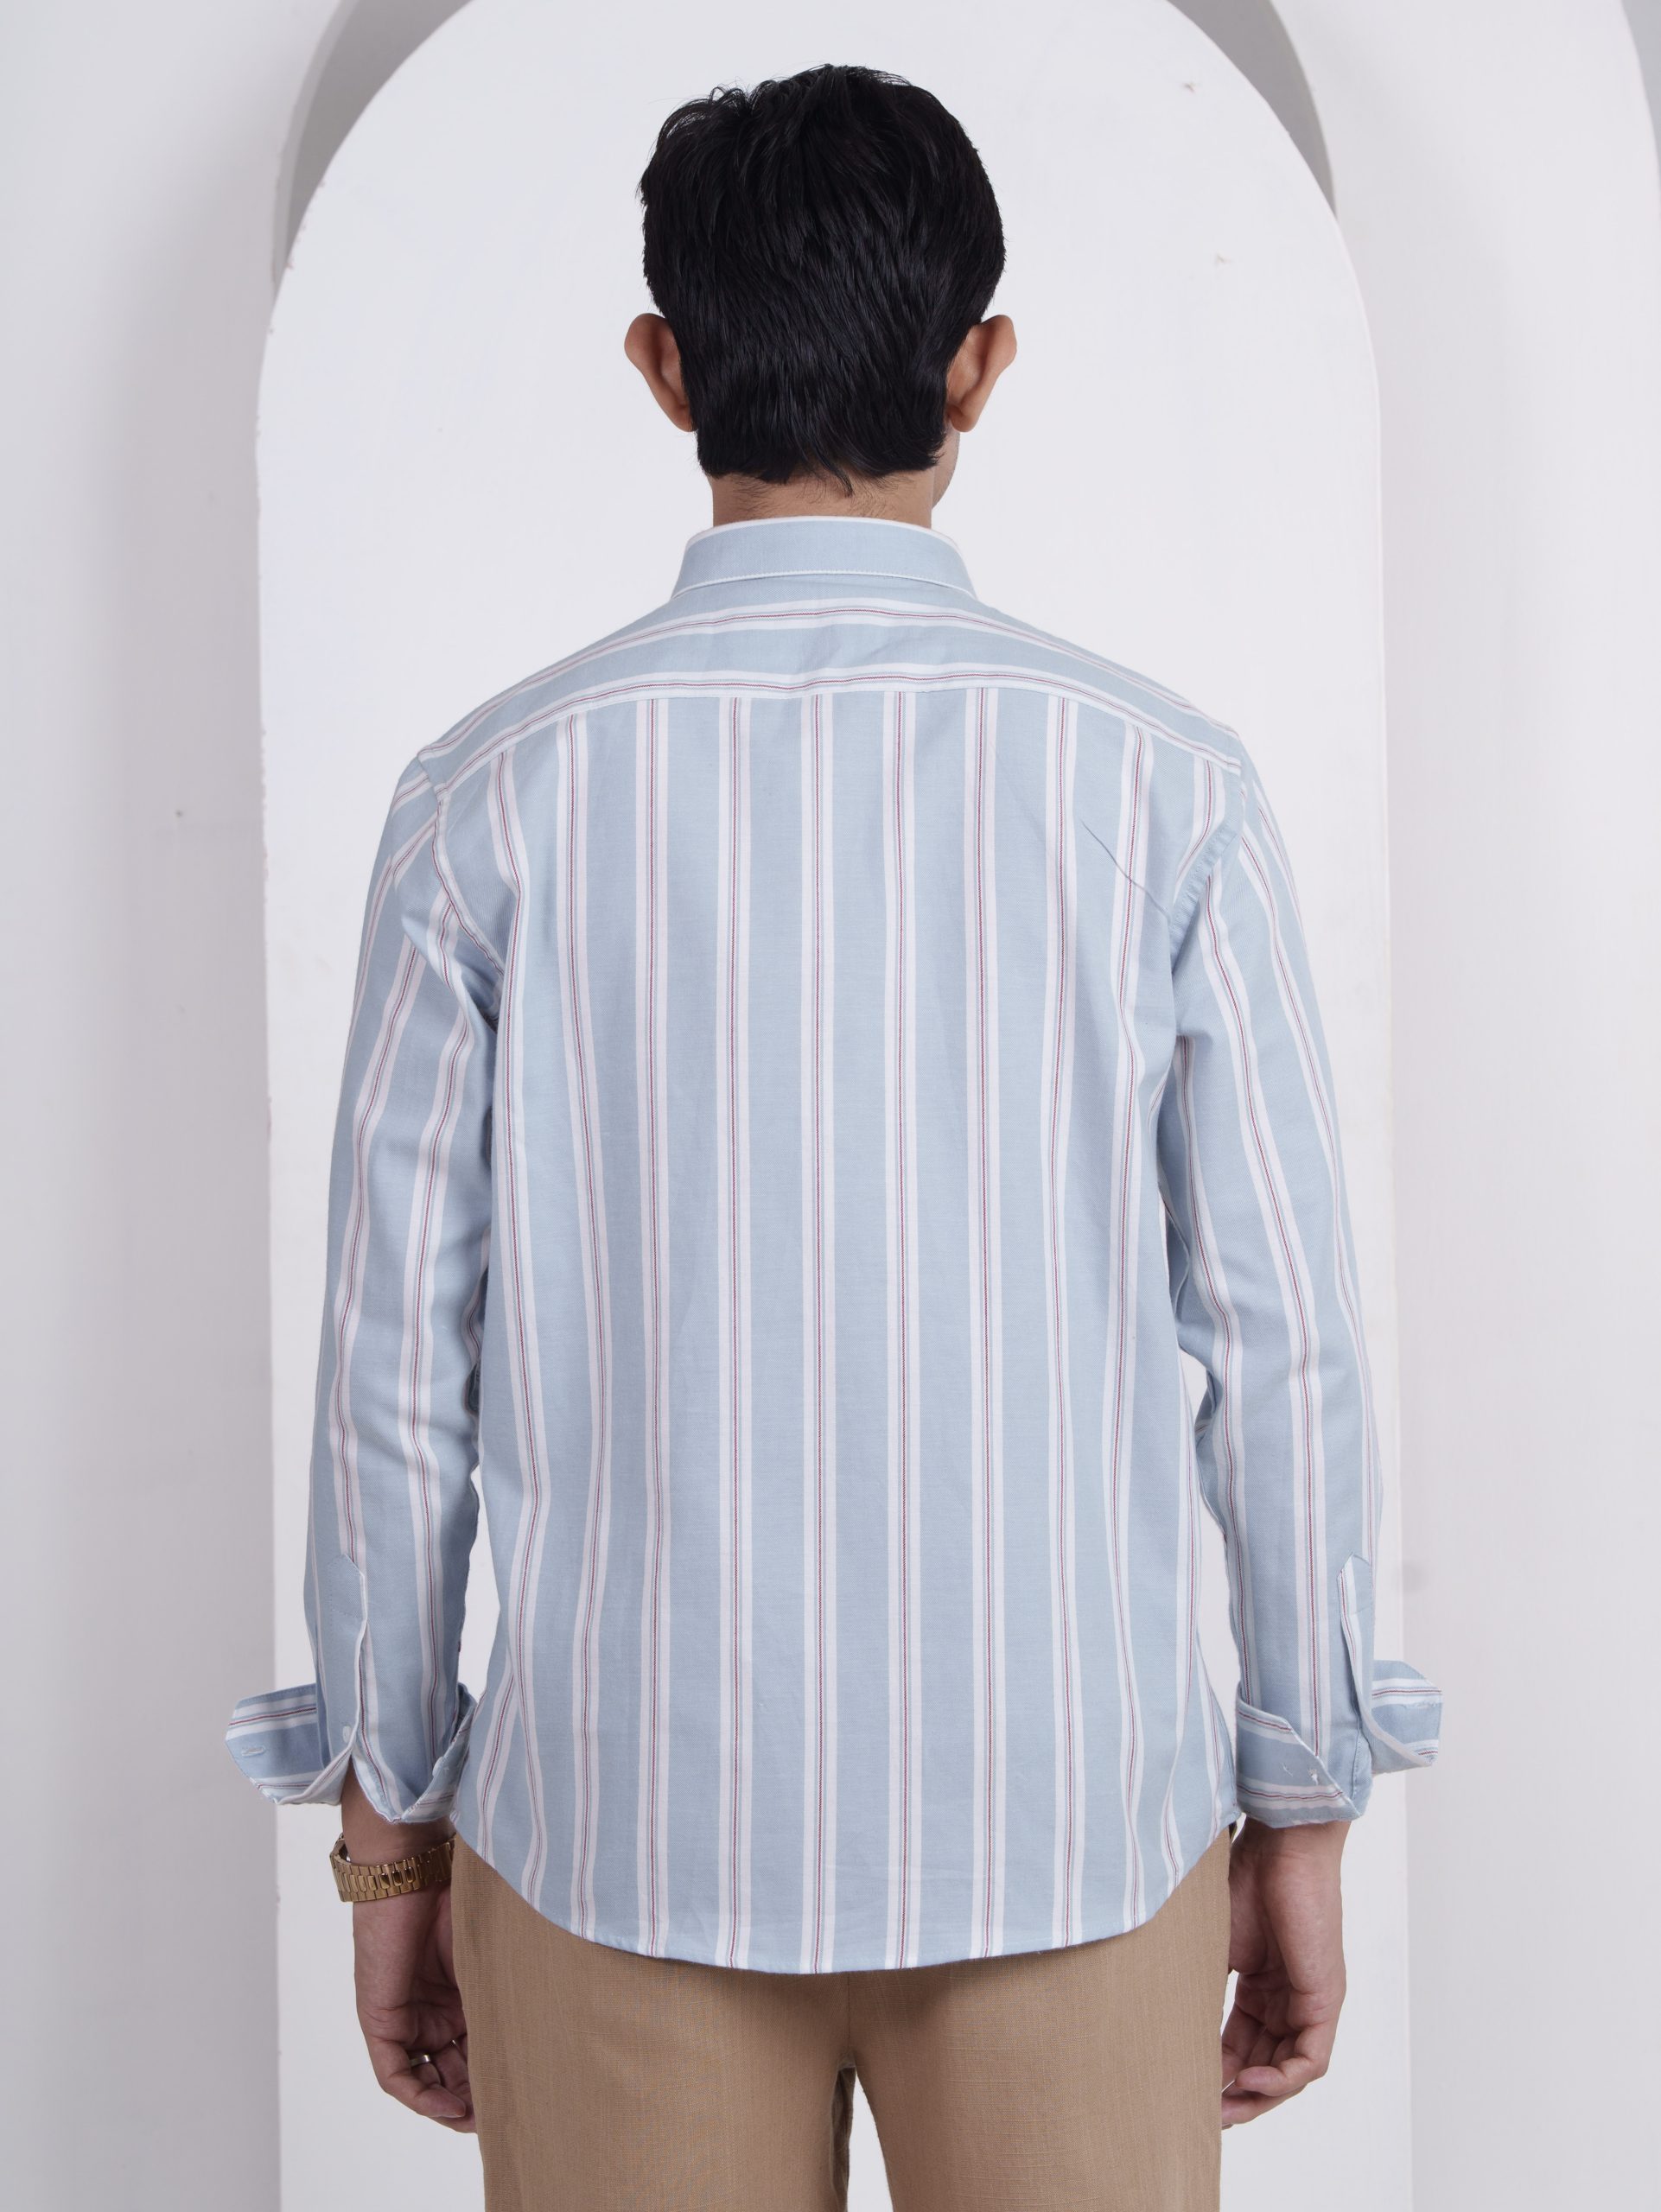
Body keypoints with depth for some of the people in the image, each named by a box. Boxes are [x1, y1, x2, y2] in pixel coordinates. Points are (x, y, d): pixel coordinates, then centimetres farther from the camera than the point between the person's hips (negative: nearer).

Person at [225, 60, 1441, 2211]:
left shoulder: (495, 794, -7)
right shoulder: (1165, 784, -7)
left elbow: (399, 1364, -4)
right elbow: (1278, 1346, -5)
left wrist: (384, 1839, 8)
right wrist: (1302, 1817, 7)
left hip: (619, 1840, 0)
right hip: (1072, 1830, 0)